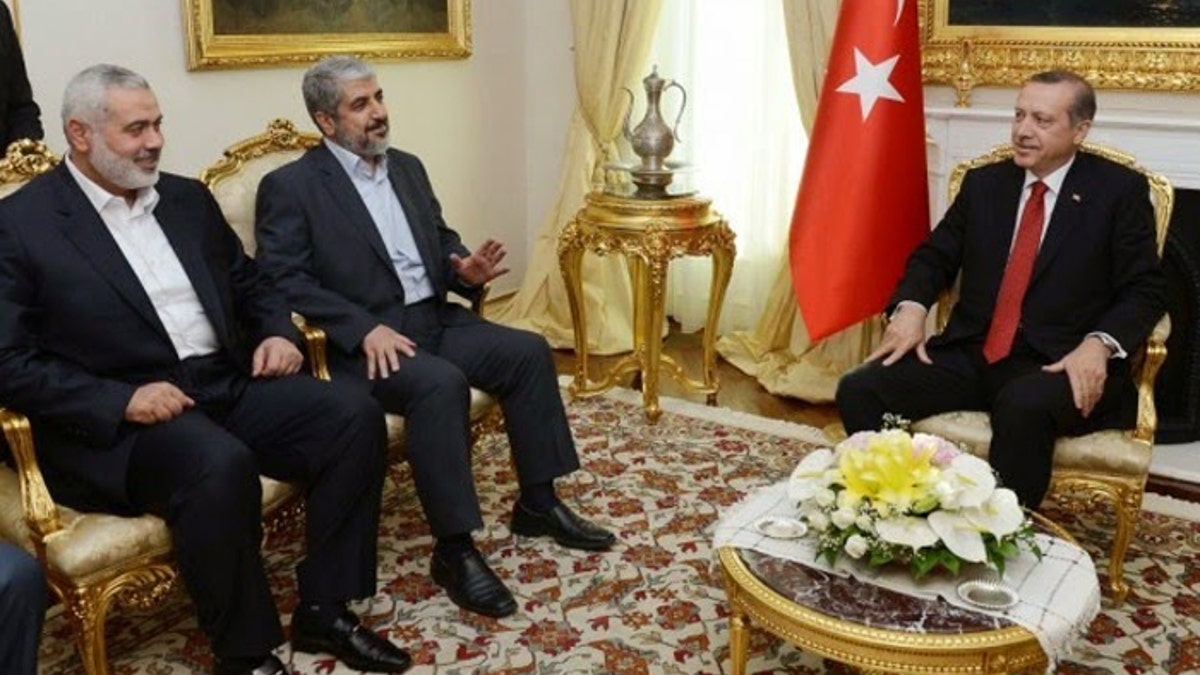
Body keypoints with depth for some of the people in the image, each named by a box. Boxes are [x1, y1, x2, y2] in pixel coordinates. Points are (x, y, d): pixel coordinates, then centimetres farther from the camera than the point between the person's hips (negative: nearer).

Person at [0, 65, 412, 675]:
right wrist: (123, 398, -21)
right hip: (117, 419, -6)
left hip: (230, 385, 6)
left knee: (354, 415, -16)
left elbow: (251, 285, 22)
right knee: (220, 464, -36)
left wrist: (278, 333, 0)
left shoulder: (188, 198, 15)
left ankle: (324, 609, -3)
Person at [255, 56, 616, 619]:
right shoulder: (290, 186, -5)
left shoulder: (408, 167, 16)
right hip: (362, 342, -7)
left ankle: (538, 503, 3)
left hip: (435, 319, 7)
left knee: (529, 351, -11)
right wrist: (365, 328, -23)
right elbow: (282, 280, -13)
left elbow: (441, 240, 22)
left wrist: (466, 270, -3)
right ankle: (454, 549, -21)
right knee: (441, 384, -33)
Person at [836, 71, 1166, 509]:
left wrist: (1099, 343, -20)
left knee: (1023, 406, -39)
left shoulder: (1120, 190, 2)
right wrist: (910, 307, -7)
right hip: (972, 353, 4)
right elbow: (935, 256, 16)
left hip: (1060, 363, -3)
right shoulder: (983, 183, 13)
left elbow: (1146, 290, 0)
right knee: (859, 389, -18)